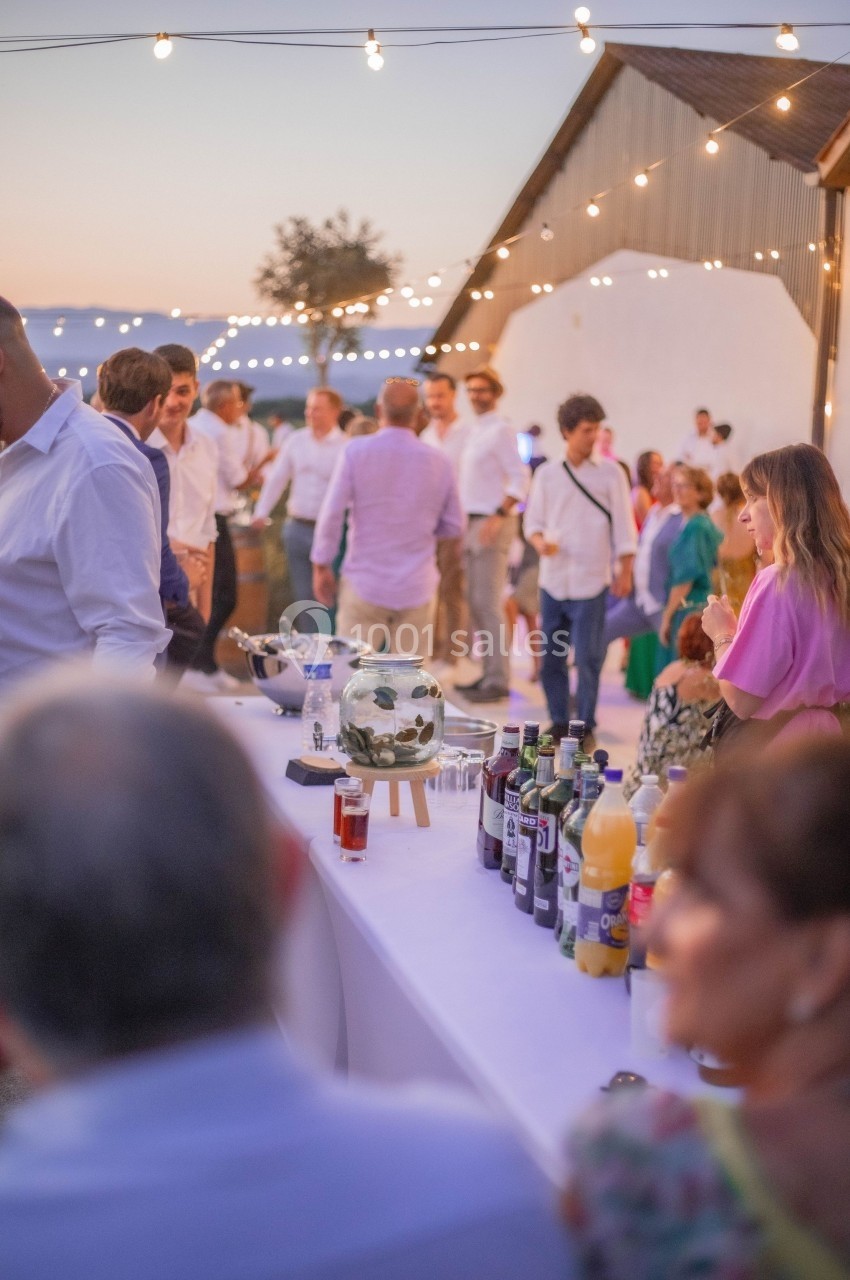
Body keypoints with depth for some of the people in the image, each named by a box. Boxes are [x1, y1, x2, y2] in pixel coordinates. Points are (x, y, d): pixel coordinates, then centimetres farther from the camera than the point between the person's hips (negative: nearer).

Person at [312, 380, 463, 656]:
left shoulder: (356, 451, -6)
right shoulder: (439, 461, 0)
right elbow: (454, 527, 8)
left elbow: (331, 513, -8)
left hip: (364, 584, -2)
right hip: (417, 589, 2)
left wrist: (321, 565, 3)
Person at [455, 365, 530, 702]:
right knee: (475, 602, 11)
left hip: (491, 525, -9)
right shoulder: (476, 431, 17)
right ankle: (488, 673, 17)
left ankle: (498, 681, -6)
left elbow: (520, 478, -17)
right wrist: (463, 527, 16)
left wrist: (499, 516, -24)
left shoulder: (500, 430, -10)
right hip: (472, 523, 9)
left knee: (488, 603, -9)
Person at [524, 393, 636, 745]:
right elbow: (533, 521, 10)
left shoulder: (609, 472, 0)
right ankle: (559, 722, 21)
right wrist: (539, 541, -11)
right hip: (553, 580, 3)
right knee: (550, 657, 8)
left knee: (588, 658, -3)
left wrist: (625, 572, -4)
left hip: (591, 582, -3)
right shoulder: (547, 474, 6)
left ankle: (585, 726, 9)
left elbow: (623, 526, 1)